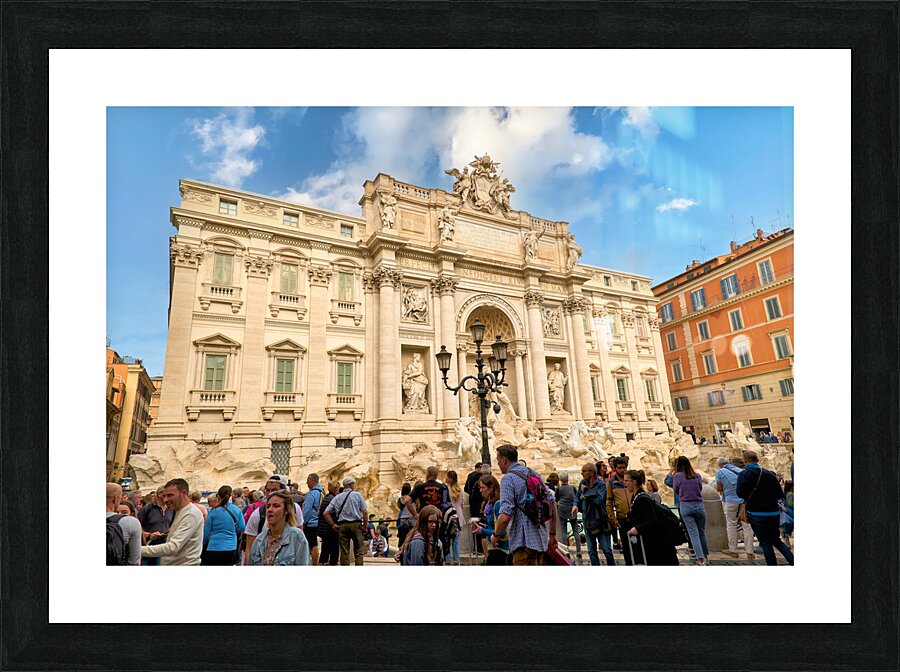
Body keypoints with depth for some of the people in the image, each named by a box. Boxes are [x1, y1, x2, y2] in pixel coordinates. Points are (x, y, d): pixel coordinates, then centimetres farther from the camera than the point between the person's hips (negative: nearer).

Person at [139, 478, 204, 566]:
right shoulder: (178, 512, 13)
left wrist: (140, 550, -25)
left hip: (185, 563, -9)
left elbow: (173, 547, -26)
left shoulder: (191, 515, -20)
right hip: (170, 563, 9)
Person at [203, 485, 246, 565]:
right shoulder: (237, 510, -1)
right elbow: (241, 528, 3)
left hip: (215, 547, -4)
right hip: (231, 547, 4)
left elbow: (206, 531, 0)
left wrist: (203, 543, 17)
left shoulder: (214, 511, -9)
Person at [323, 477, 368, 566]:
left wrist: (332, 524, 8)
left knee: (344, 552, 7)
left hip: (342, 525, 2)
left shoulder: (337, 498, 8)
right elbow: (364, 512, -5)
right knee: (358, 552, 4)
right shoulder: (357, 495, 1)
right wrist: (365, 525, 5)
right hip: (356, 524, -2)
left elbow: (326, 513, 2)